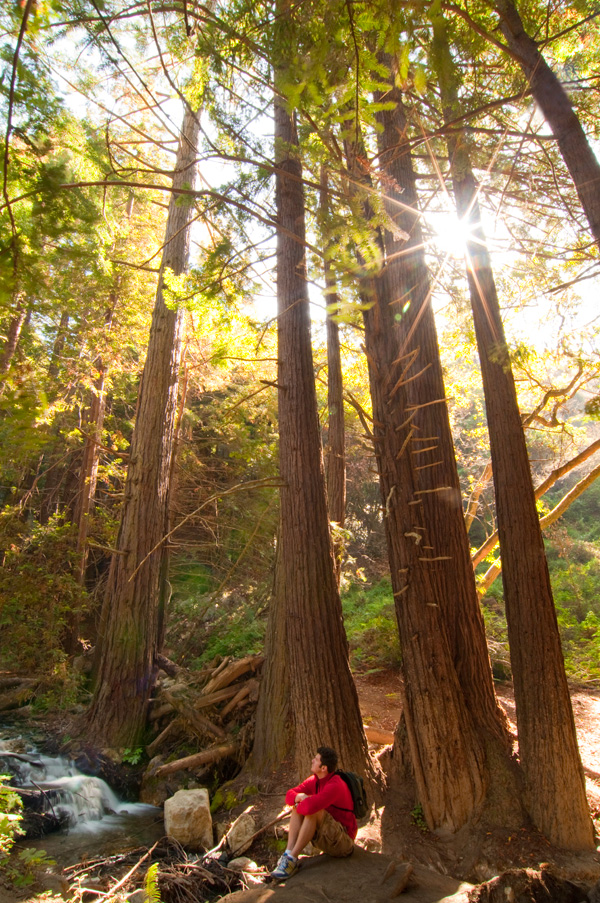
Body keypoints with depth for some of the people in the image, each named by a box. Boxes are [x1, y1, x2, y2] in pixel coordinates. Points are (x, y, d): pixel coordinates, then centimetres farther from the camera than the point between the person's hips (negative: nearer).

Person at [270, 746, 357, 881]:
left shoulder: (335, 785, -27)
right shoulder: (314, 780, 1)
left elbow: (310, 806, -41)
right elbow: (289, 796, 4)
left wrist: (298, 807, -17)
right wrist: (299, 797, -21)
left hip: (342, 842, -9)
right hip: (324, 839, 9)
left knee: (314, 810, -30)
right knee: (299, 805, -6)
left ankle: (292, 860, -23)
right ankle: (288, 854, -18)